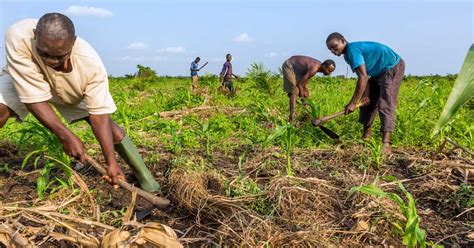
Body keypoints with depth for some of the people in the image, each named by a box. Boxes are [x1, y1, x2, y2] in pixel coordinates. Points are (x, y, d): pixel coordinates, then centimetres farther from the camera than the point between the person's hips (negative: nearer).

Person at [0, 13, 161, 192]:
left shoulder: (91, 63, -40)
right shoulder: (18, 37, -43)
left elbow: (99, 113, -35)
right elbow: (34, 98, -39)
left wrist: (111, 162, -39)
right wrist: (65, 136, -44)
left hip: (72, 90, 1)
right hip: (23, 82, 0)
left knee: (109, 125, -7)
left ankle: (145, 177, 10)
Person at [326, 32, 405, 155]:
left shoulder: (352, 50, -25)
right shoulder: (348, 54, 4)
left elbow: (363, 78, -31)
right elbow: (363, 77, -1)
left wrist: (353, 103, -28)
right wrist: (365, 96, -11)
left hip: (392, 68, -10)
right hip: (380, 71, 10)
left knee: (385, 104, -19)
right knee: (367, 100, 12)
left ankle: (385, 143, -24)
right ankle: (366, 134, 23)